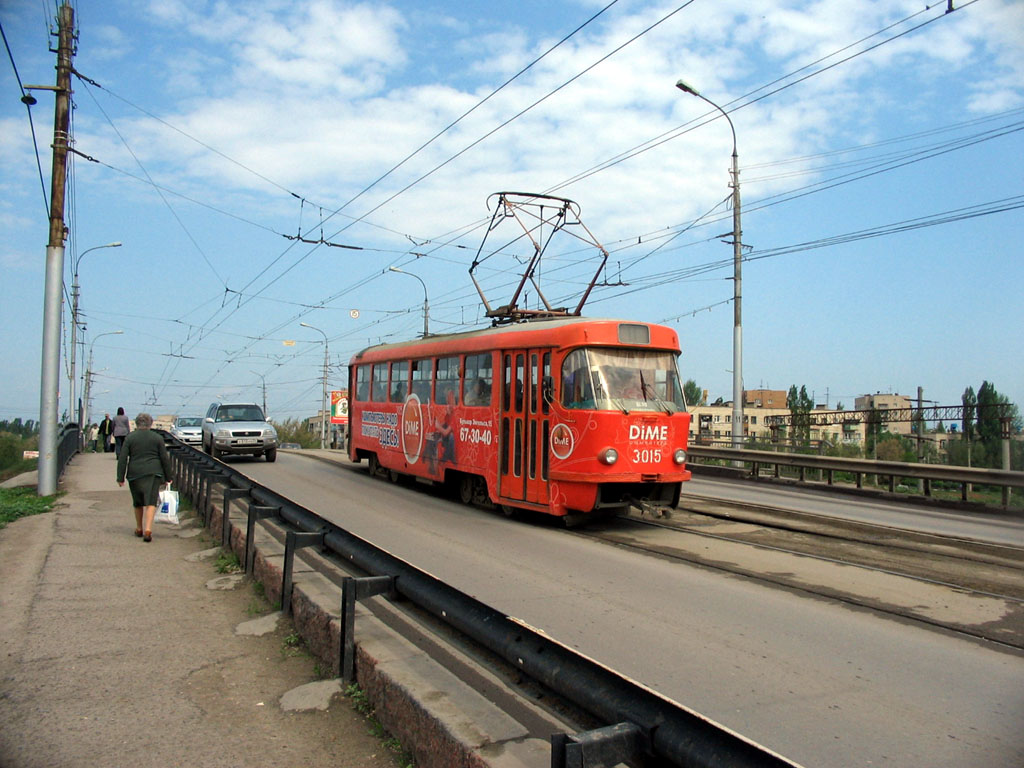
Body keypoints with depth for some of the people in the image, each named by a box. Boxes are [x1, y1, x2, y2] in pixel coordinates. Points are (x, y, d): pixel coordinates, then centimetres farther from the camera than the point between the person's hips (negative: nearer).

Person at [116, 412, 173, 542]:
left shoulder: (129, 438, 4)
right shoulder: (157, 438, 4)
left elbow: (122, 458, 0)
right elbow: (165, 458, 3)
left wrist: (120, 477, 1)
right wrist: (168, 477, 10)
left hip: (135, 474, 1)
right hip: (153, 473, -1)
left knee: (138, 502, 17)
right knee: (151, 502, -7)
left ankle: (139, 529, 28)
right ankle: (148, 529, -22)